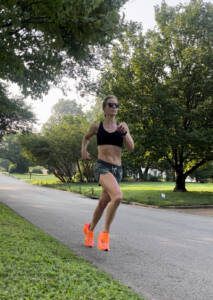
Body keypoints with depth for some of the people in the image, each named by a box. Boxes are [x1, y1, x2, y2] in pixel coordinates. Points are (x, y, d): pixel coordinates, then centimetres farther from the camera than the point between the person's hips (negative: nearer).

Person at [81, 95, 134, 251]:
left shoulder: (122, 126, 9)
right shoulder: (97, 126, 6)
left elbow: (131, 148, -1)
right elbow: (86, 137, 27)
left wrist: (124, 132, -16)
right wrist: (84, 150, 10)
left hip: (117, 170, 4)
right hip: (102, 167, -4)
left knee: (103, 204, 16)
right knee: (118, 196, -29)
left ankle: (90, 229, 43)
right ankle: (105, 234, -15)